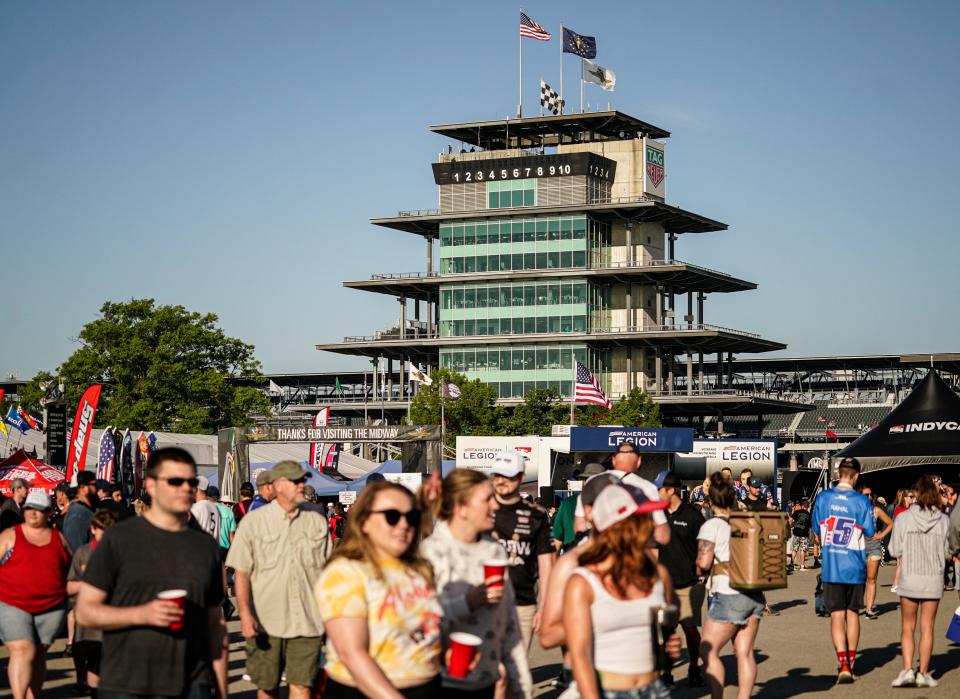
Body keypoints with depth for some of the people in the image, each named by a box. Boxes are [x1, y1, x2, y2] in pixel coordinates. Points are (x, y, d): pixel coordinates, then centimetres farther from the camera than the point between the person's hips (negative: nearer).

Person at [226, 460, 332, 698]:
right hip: (265, 622, -1)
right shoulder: (253, 521, 0)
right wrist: (245, 614, -13)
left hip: (307, 622, 1)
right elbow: (241, 572, -3)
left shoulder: (317, 521, 8)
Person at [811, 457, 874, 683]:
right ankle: (851, 663, 22)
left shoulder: (823, 498, -3)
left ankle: (843, 665, -14)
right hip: (855, 566, 0)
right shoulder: (862, 501, -8)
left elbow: (817, 531, 7)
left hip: (831, 566, 0)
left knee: (837, 615, 1)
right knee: (853, 613, 13)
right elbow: (869, 533, -3)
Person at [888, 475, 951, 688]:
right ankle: (923, 673, 9)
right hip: (934, 578, 1)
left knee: (907, 628, 9)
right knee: (927, 628, 8)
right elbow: (948, 552, 1)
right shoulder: (944, 520, -6)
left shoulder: (903, 518, -8)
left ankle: (907, 670, -4)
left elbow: (895, 550, -4)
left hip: (909, 578, -1)